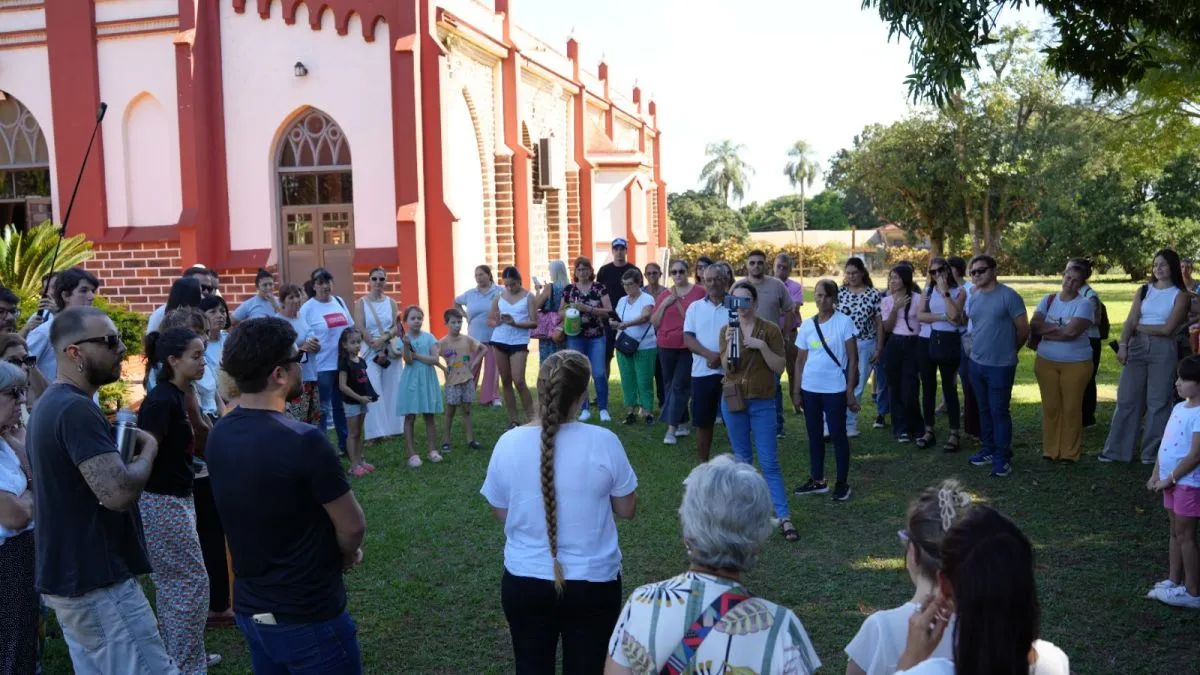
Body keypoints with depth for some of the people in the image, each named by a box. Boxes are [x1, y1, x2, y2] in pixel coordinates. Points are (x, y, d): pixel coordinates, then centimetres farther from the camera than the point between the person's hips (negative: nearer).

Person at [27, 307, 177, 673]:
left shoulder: (48, 404, 12)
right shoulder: (76, 409, -21)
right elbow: (119, 493, -27)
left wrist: (124, 449, 10)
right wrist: (148, 448, -10)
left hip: (68, 576, 10)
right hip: (97, 581, -10)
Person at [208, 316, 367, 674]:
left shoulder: (220, 435, -2)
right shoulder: (304, 440, -25)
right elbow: (353, 526, -16)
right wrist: (347, 556, 5)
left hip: (249, 609, 7)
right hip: (307, 617, -7)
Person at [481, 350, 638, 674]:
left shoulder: (509, 443, -13)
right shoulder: (604, 442, -18)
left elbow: (500, 513, 1)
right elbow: (627, 510, -5)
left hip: (524, 583, 2)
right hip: (593, 583, -1)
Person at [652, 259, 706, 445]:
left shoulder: (699, 291, -4)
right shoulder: (664, 295, 8)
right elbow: (654, 322, 7)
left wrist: (677, 301, -13)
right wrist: (664, 304, -7)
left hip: (689, 347, -5)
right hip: (666, 347, 5)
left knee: (679, 386, -9)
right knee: (670, 386, 10)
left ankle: (671, 428, -7)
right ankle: (682, 424, 23)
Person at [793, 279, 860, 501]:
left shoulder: (844, 322, -6)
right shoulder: (807, 325, 5)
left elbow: (853, 359, -6)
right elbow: (800, 360, 11)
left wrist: (850, 391, -10)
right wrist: (796, 391, 7)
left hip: (835, 389, -4)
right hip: (810, 389, 4)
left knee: (838, 434, 2)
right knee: (814, 435, 12)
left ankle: (842, 483, 12)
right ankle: (817, 480, 22)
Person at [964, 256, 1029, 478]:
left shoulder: (1008, 296, -14)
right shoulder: (972, 296, 7)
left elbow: (1023, 329, -8)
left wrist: (1009, 350, 5)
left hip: (1000, 366, -7)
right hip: (976, 363, 7)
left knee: (999, 412, -2)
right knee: (984, 410, 16)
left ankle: (1003, 458, 7)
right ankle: (989, 450, 28)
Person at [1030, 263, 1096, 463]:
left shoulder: (1085, 303, -8)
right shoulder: (1048, 300, 5)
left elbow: (1072, 332, -20)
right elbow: (1033, 326, -7)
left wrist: (1046, 331, -8)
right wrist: (1058, 327, -16)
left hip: (1076, 363, -3)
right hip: (1046, 362, 3)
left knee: (1071, 408, 3)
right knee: (1050, 407, 7)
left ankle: (1069, 452, 12)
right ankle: (1050, 450, 15)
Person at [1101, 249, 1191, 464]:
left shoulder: (1180, 295, 1)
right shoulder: (1143, 291, 10)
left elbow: (1167, 329, -9)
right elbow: (1130, 321, -1)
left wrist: (1138, 327, -3)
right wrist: (1123, 345, -15)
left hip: (1163, 350, -3)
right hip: (1137, 347, 3)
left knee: (1158, 401, 1)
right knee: (1127, 398, 3)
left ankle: (1152, 452, 9)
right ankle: (1117, 450, 9)